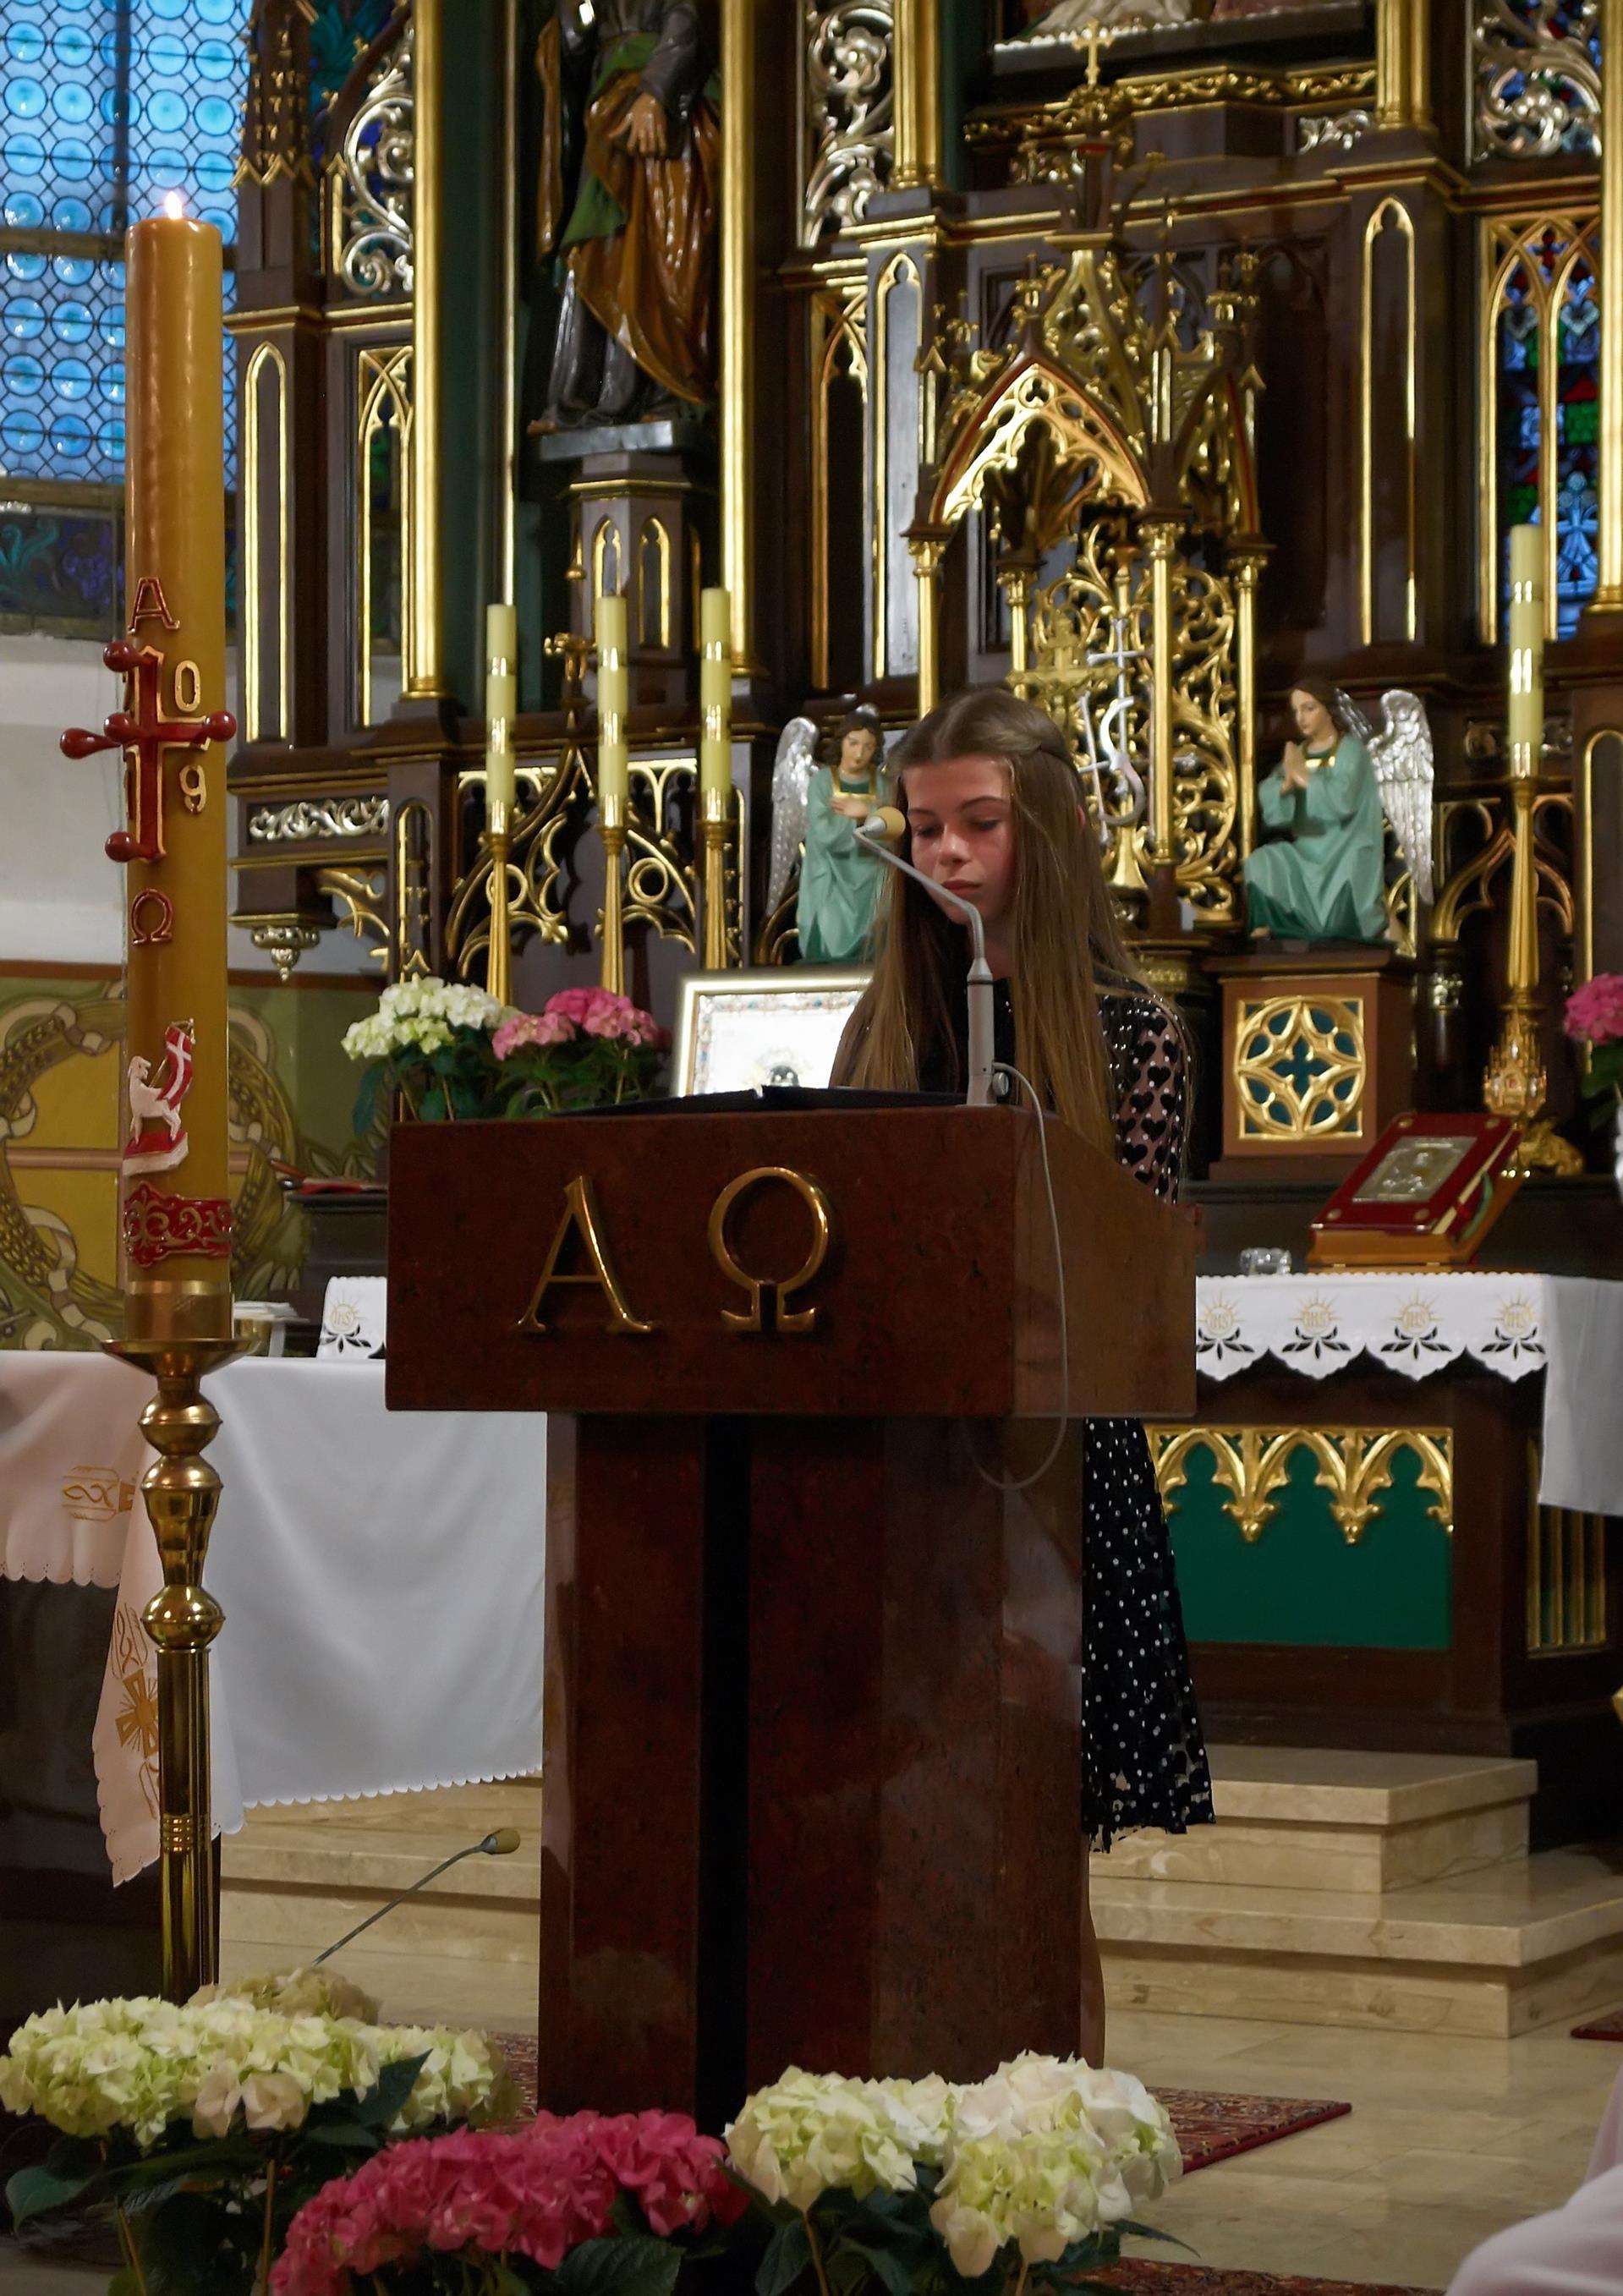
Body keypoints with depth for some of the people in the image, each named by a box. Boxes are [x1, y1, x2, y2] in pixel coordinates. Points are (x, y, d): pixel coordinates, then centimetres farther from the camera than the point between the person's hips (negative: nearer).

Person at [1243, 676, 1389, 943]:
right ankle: (1264, 931, -19)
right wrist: (1286, 784, -20)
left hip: (1345, 852, -6)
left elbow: (1342, 800, -20)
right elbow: (1267, 799, 1)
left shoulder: (1350, 750, -5)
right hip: (1306, 852, 6)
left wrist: (1304, 776, -15)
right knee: (1261, 863, -20)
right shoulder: (1297, 753, 13)